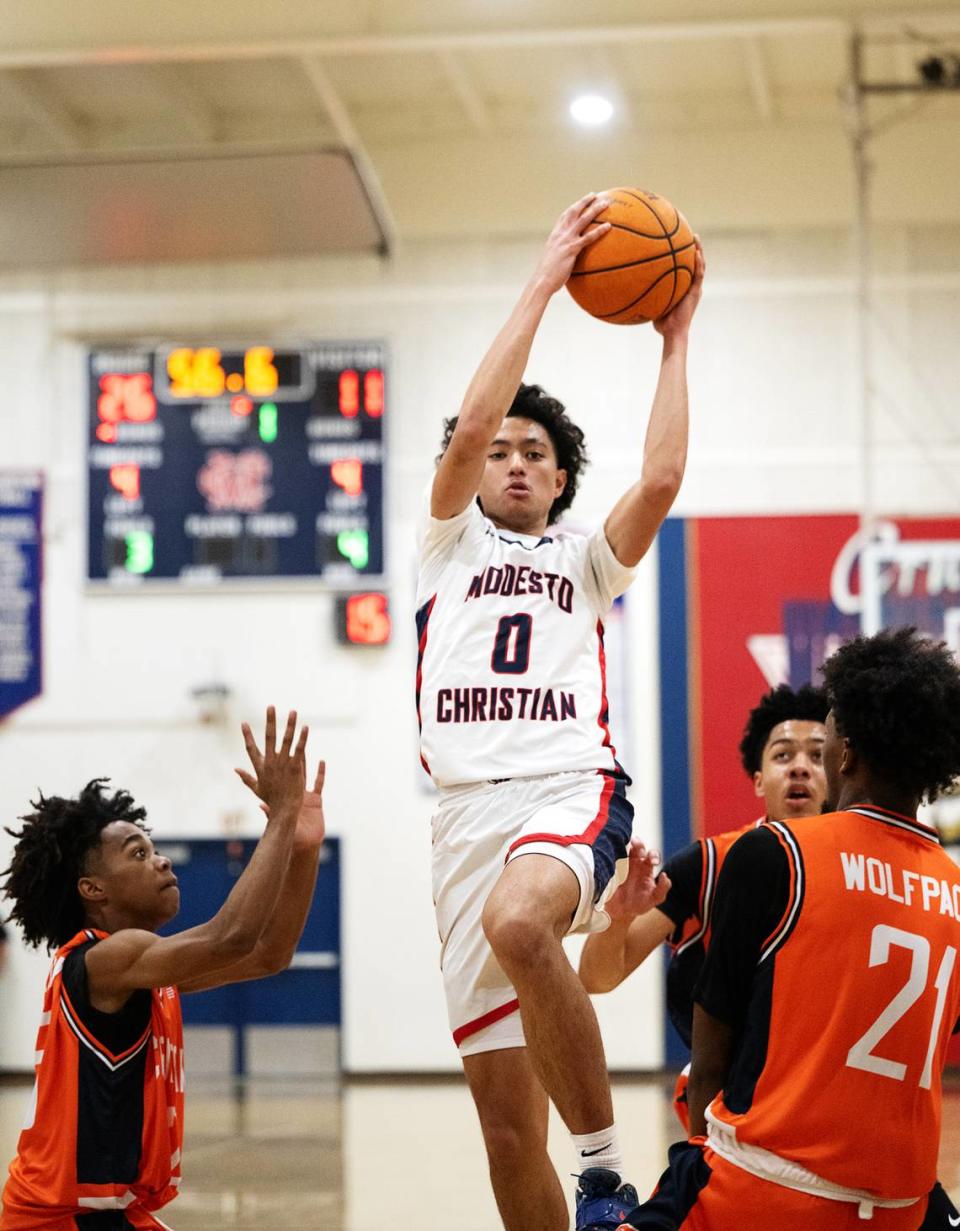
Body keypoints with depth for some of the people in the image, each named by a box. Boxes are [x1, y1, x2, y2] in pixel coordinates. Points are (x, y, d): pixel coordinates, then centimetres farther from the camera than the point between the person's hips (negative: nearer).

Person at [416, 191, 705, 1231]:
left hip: (571, 789, -2)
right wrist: (543, 284, 3)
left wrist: (674, 342, 9)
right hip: (469, 810, 2)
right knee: (504, 1115, -3)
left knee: (517, 922, -38)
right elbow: (467, 426, 4)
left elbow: (660, 479, 2)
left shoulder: (585, 562, 22)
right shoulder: (450, 545, 21)